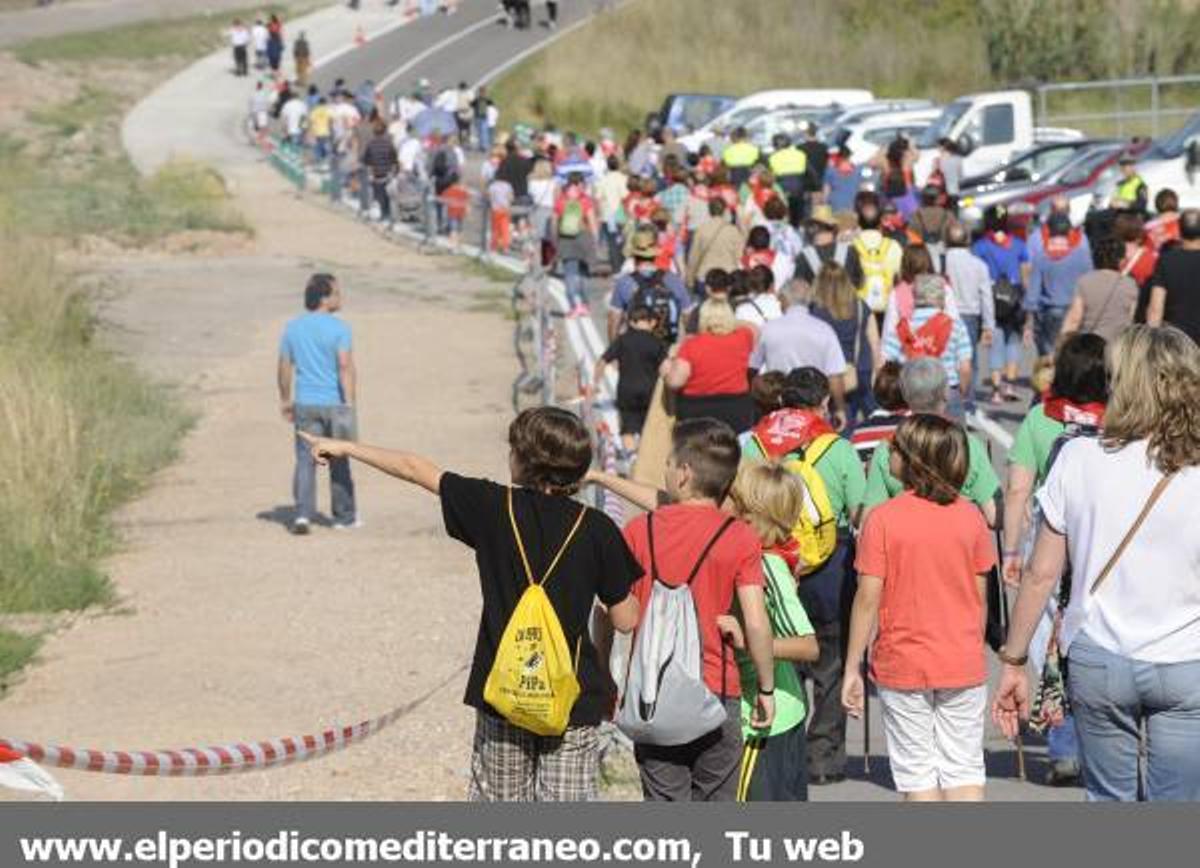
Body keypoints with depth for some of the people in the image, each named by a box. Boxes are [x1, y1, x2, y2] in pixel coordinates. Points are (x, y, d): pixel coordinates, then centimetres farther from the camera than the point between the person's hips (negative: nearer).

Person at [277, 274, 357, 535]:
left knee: (305, 460, 3)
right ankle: (344, 516, 21)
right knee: (338, 460, 10)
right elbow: (345, 366, -18)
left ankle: (303, 514, -13)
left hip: (305, 404, 3)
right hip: (335, 403, -3)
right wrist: (350, 403, -17)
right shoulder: (338, 327, -10)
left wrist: (285, 400, 19)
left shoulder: (293, 327, 5)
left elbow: (284, 367, 8)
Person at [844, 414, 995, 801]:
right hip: (964, 664, 3)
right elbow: (980, 595, 5)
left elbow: (868, 599, -11)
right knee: (965, 769, 9)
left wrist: (852, 669, -4)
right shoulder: (970, 516, -1)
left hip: (903, 666, -3)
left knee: (917, 773, 7)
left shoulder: (883, 519, -12)